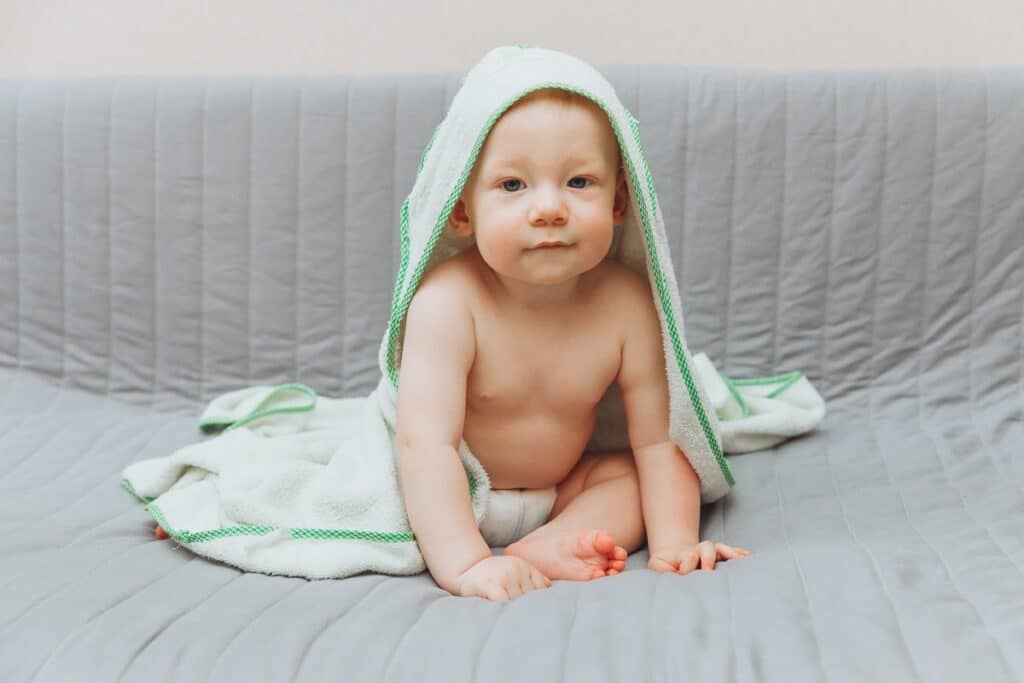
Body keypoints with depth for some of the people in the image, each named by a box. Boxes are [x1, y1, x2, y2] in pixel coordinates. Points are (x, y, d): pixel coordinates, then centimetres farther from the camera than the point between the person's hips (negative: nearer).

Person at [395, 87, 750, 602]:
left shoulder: (625, 304, -19)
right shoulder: (447, 303, -30)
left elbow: (658, 441, -15)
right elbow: (426, 445, -37)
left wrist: (674, 544, -28)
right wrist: (465, 564, -46)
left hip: (560, 490, 3)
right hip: (455, 495, -3)